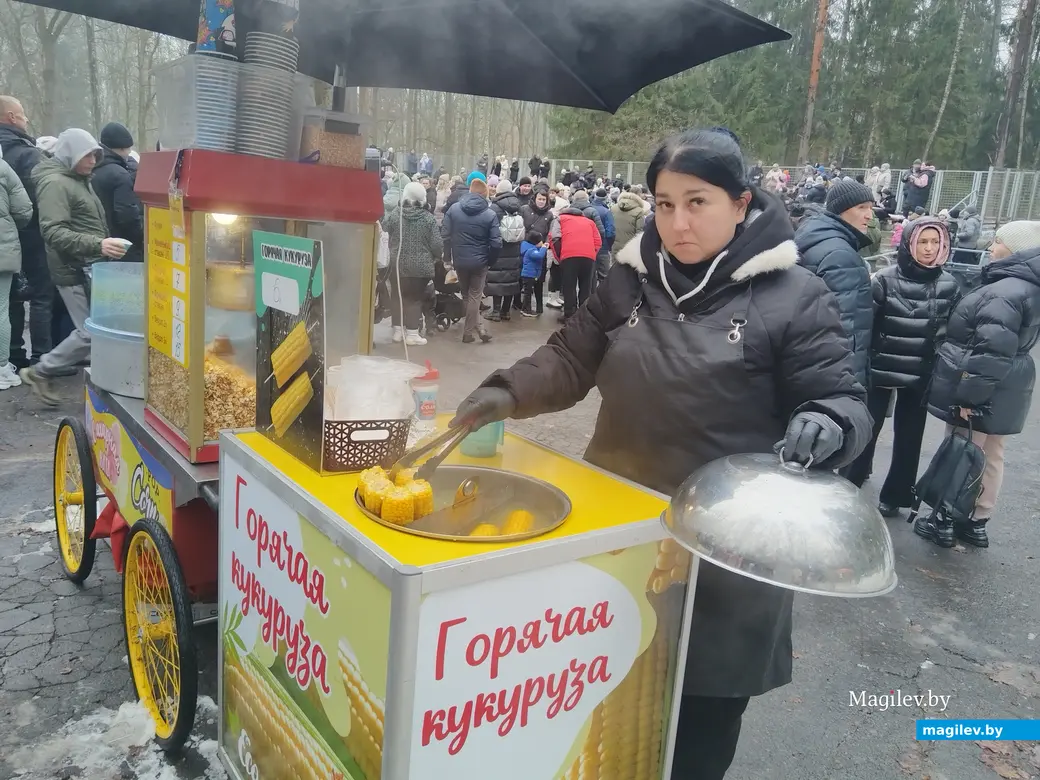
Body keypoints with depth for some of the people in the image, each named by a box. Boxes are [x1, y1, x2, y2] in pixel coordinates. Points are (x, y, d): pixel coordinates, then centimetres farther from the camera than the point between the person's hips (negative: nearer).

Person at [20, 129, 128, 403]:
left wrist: (103, 247, 23)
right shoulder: (55, 183, -14)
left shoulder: (79, 180, 18)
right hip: (75, 271, -9)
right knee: (91, 332, -9)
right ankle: (39, 372, 6)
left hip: (90, 268, 9)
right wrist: (97, 245, -33)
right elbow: (53, 232, -24)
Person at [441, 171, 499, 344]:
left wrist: (450, 257, 3)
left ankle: (479, 329, 19)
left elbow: (444, 236, -7)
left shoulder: (453, 209, -5)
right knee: (474, 297, 10)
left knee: (467, 295, 18)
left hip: (459, 260, 2)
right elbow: (496, 243, -15)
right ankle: (468, 332, 14)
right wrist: (489, 260, 2)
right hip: (479, 262, -2)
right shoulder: (490, 214, -11)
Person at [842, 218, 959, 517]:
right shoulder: (885, 278, -8)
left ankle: (894, 496, 26)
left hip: (921, 375, 3)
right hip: (881, 368, -3)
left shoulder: (949, 285, 1)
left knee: (909, 436, 12)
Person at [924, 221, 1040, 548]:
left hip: (982, 393, -10)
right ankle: (976, 523, 28)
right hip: (1004, 392, 10)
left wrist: (969, 395, -25)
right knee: (991, 456, 16)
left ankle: (948, 520, 14)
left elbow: (993, 352, -29)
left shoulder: (1004, 293, -23)